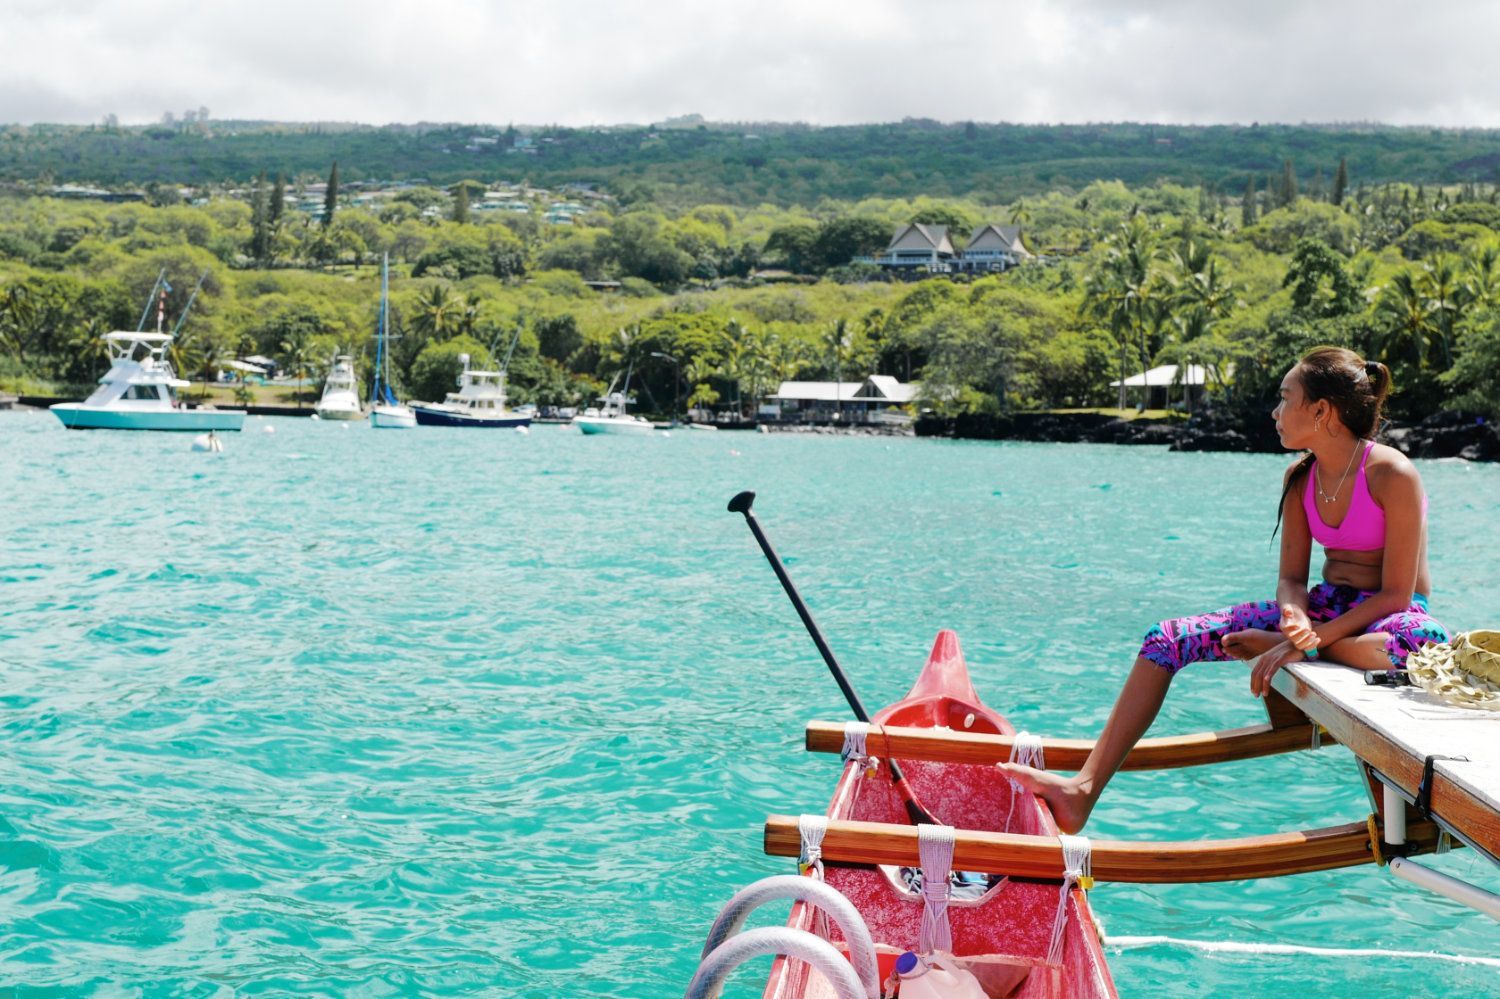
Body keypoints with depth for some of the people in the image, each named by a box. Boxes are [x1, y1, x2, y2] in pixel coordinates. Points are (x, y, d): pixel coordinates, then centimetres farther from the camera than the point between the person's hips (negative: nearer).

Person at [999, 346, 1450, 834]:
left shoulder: (1393, 475, -18)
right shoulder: (1301, 477, 1)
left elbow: (1397, 594, -20)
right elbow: (1291, 578, 1)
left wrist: (1306, 642, -26)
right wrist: (1297, 620, -23)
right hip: (1324, 606, 6)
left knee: (1425, 640, -45)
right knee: (1167, 638, -8)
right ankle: (1084, 790, -15)